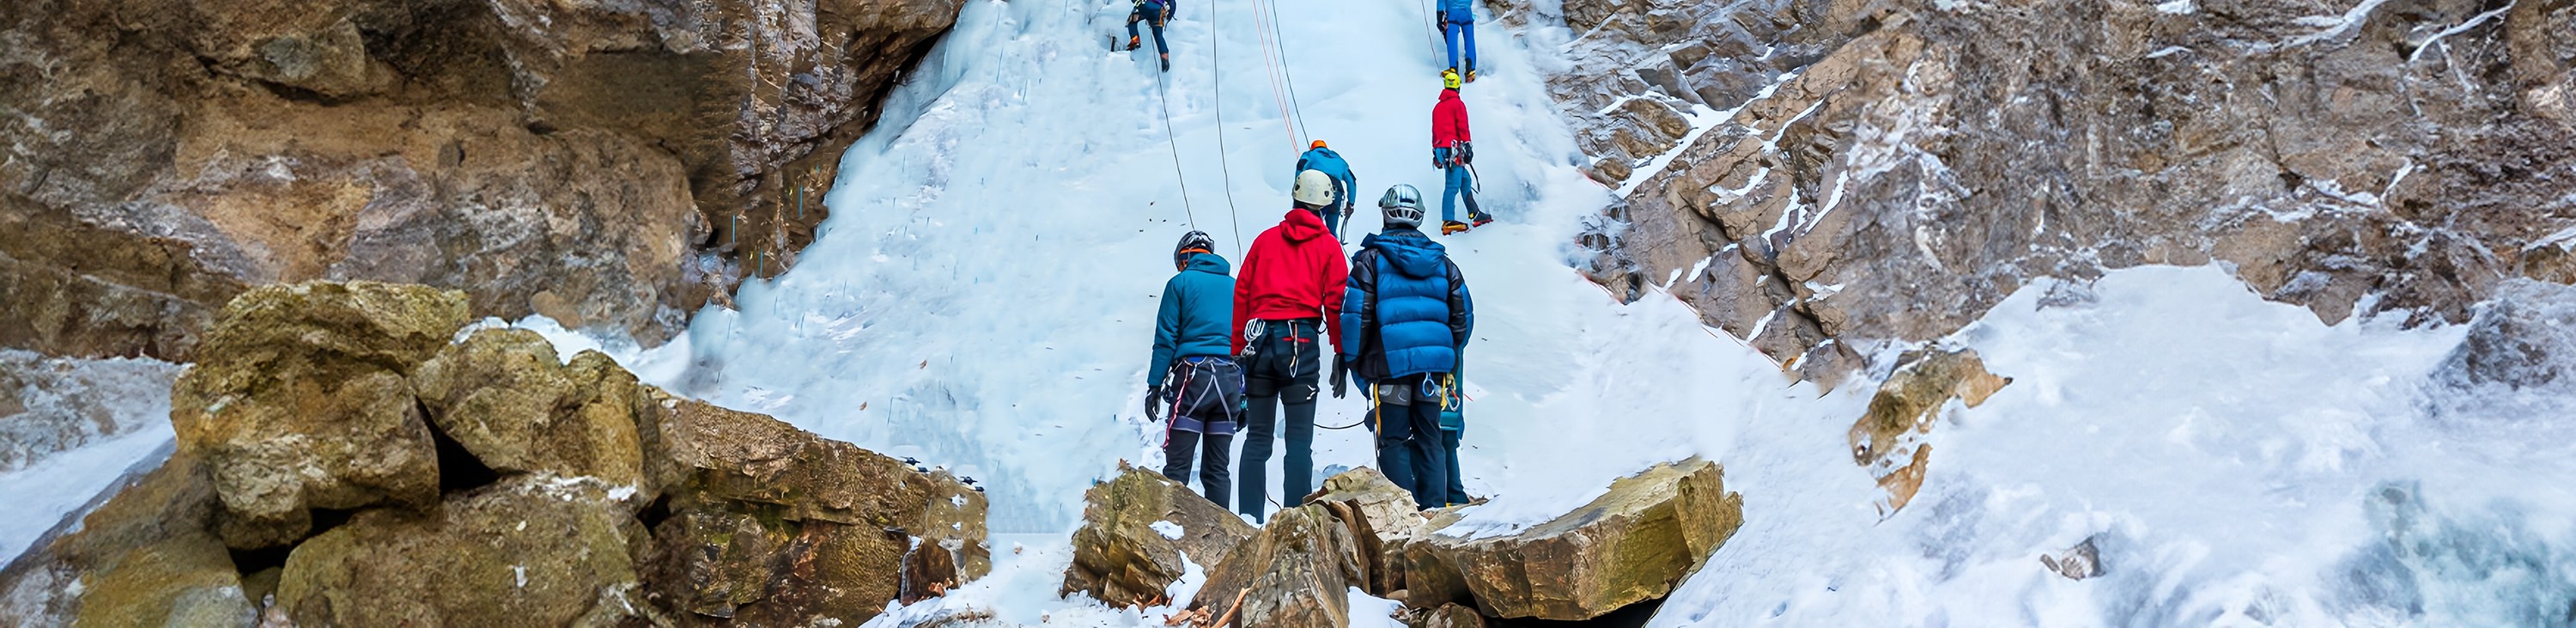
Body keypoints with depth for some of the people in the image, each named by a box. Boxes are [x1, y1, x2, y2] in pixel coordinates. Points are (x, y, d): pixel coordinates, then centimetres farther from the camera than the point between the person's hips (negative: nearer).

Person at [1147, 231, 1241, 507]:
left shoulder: (1180, 282, 5)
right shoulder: (1235, 286, 16)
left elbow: (1166, 339, -2)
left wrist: (1154, 385, -1)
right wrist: (1244, 399, 15)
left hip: (1193, 376, -4)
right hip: (1231, 381, 4)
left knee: (1177, 466, -3)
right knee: (1217, 471, 8)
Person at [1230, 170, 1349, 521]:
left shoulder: (1266, 239, 13)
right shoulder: (1328, 245, 7)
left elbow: (1241, 295, 9)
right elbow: (1336, 302, 0)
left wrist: (1237, 350, 12)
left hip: (1260, 341, 3)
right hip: (1301, 342, -3)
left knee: (1257, 437, 8)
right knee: (1299, 437, -1)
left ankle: (1249, 517, 4)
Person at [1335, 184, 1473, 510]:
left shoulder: (1373, 258, -2)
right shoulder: (1442, 261, 12)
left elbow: (1356, 314, -6)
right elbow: (1464, 316, 13)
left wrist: (1347, 362, 2)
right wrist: (1449, 357, 24)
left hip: (1391, 363, -4)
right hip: (1435, 364, 4)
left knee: (1393, 441, 2)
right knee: (1429, 439, 11)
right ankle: (1434, 508, 9)